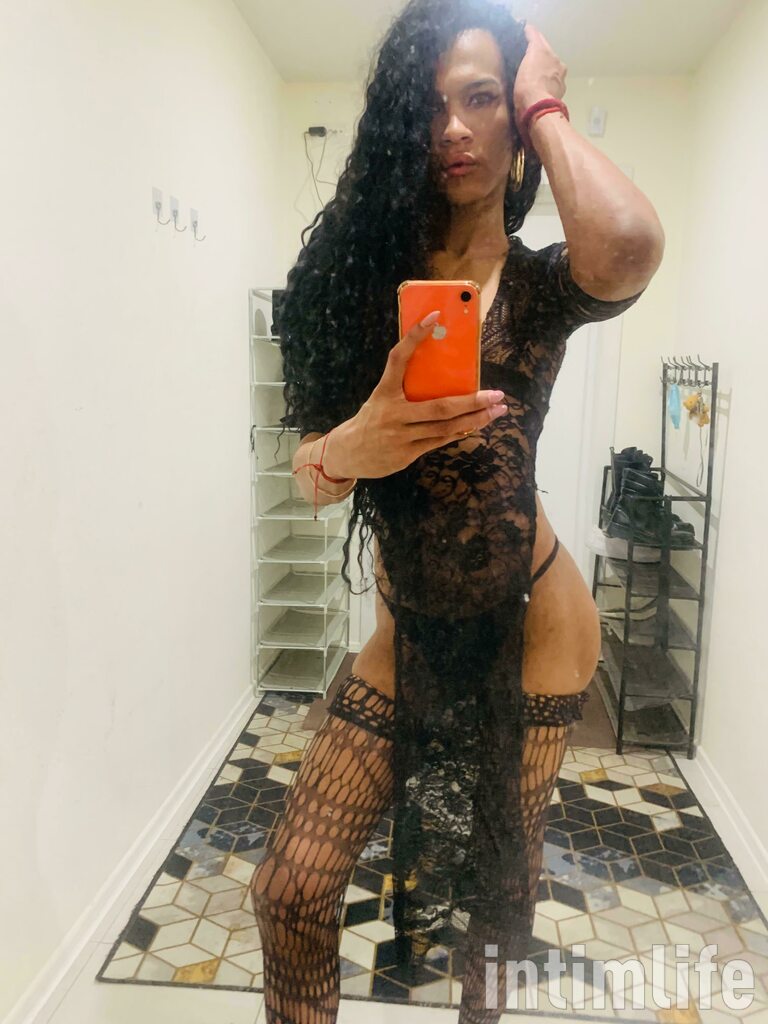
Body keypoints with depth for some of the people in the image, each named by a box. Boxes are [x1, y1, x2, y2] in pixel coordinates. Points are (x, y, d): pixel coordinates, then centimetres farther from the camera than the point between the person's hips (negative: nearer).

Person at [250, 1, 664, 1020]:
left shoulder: (539, 282, -5)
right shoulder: (367, 270, 1)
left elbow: (629, 249, -31)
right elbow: (308, 466, -5)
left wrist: (547, 111, -13)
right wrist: (348, 449, -29)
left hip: (528, 621, -1)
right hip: (412, 626, 2)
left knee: (497, 898, 16)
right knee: (291, 894, -1)